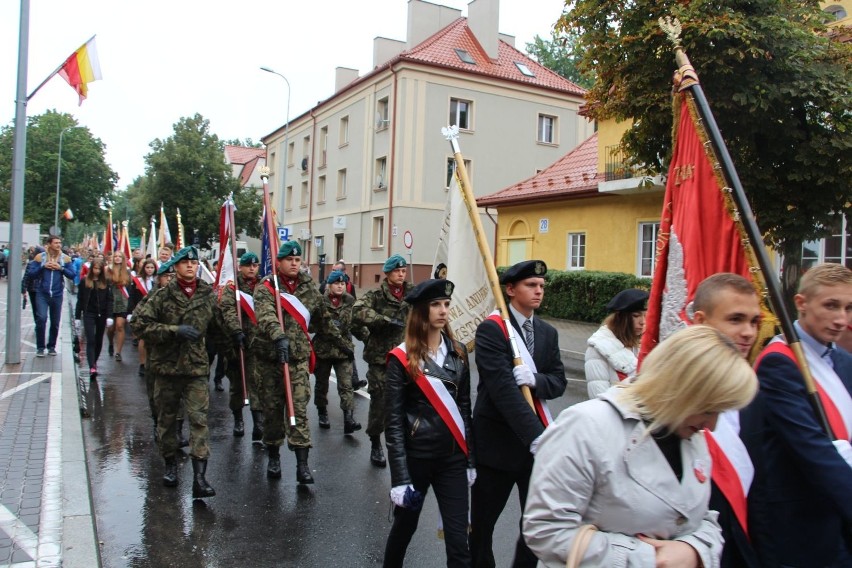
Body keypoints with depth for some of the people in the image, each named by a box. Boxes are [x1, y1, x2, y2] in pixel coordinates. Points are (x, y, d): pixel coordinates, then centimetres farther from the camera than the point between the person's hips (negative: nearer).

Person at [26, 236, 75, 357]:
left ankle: (51, 346, 24)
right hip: (42, 294, -2)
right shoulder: (40, 257, -1)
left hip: (57, 295, 2)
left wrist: (61, 268, -15)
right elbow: (30, 274, -4)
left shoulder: (65, 258, 2)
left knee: (55, 322, 8)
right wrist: (43, 266, -15)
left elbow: (72, 275, -2)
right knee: (41, 318, -15)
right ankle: (40, 347, -2)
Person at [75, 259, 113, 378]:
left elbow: (109, 300, 2)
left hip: (101, 315, 2)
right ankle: (92, 367, -16)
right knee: (90, 340, -9)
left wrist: (109, 316, -6)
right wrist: (77, 316, 0)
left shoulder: (106, 282, 3)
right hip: (89, 314, -2)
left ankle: (94, 362, 29)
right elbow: (80, 300, 3)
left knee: (99, 340, 11)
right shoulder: (84, 281, 2)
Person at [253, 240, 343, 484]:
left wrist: (336, 336, 27)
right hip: (270, 356, -1)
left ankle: (302, 463, -3)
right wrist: (278, 336, -44)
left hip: (299, 356, 2)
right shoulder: (266, 288, -6)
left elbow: (322, 316, 21)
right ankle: (274, 456, 27)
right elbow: (266, 316, -27)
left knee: (299, 409, -4)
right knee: (272, 408, 10)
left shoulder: (308, 287, 7)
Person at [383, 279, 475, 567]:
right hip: (416, 456, -3)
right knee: (405, 525, 17)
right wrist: (400, 477, -14)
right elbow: (393, 422, -10)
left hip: (453, 457, 3)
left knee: (458, 539, 2)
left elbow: (464, 408, 9)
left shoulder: (458, 352, 3)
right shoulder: (402, 358, -10)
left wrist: (470, 459, 9)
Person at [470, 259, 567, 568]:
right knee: (483, 519, 11)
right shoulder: (491, 329, -13)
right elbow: (503, 389, -22)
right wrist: (535, 437, -29)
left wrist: (536, 380, -18)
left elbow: (559, 382, 5)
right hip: (498, 440, -5)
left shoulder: (548, 332, 9)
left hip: (539, 438, 5)